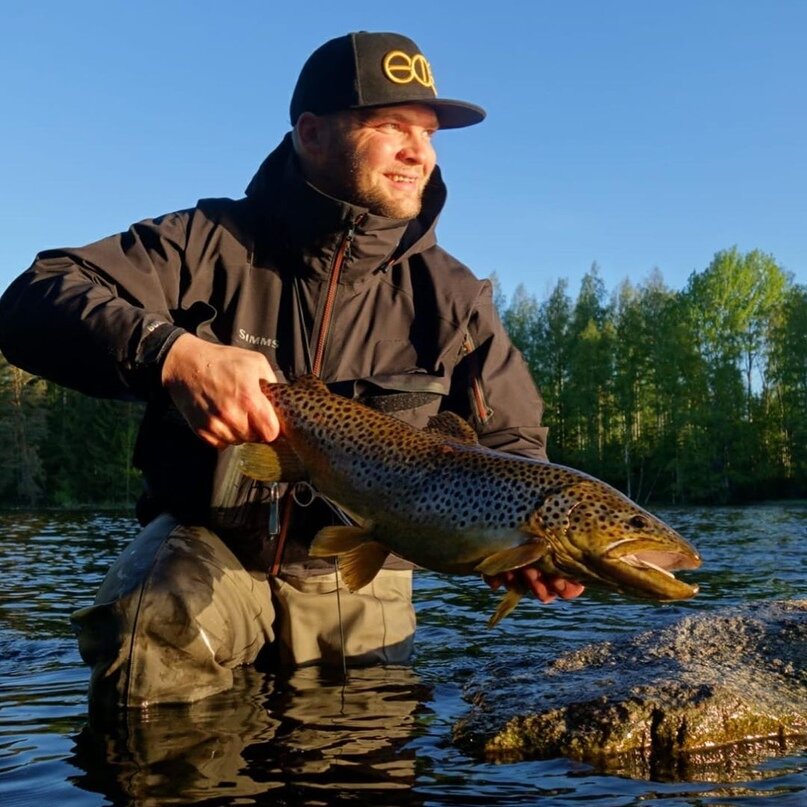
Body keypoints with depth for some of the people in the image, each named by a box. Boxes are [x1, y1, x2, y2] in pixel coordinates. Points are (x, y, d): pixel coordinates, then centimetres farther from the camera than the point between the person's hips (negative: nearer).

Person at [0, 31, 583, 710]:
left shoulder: (451, 296, -4)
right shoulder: (214, 243, -9)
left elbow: (510, 445, 1)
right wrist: (173, 353, -40)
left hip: (358, 584, 3)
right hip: (207, 549, -2)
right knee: (158, 624, -32)